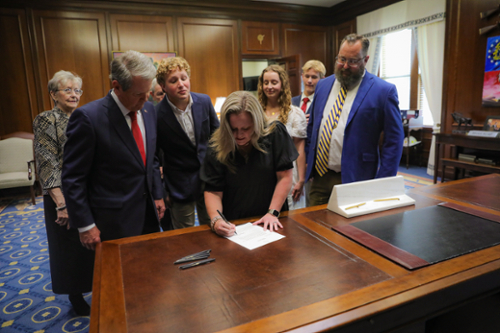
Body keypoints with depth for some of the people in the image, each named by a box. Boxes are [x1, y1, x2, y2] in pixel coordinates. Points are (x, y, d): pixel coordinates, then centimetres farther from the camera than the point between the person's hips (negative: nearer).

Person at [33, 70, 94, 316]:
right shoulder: (46, 120, -8)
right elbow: (47, 165, -14)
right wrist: (62, 203, -20)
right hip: (65, 196, -5)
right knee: (70, 248, 10)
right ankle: (76, 297, 29)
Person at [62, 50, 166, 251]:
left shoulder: (148, 109, 2)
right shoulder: (88, 117, -18)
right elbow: (73, 178, -14)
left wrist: (158, 195, 12)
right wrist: (85, 226, -12)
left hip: (148, 213, 6)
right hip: (113, 222, -6)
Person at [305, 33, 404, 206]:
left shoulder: (384, 91, -6)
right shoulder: (322, 86, 10)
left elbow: (394, 140, -6)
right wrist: (308, 162, 12)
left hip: (354, 180, -4)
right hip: (319, 177, 5)